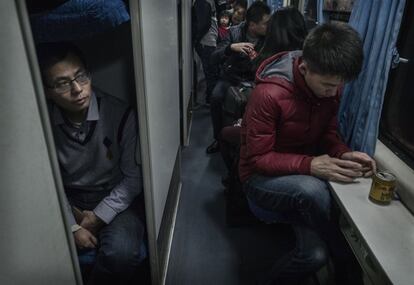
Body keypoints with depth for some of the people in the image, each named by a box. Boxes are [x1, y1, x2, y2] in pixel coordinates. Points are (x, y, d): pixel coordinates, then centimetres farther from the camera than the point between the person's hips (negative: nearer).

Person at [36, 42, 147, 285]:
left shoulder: (121, 115, -17)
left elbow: (134, 177, -11)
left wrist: (98, 217, -13)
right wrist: (72, 227, -10)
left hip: (114, 200, -2)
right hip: (68, 203, 2)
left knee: (121, 254, -28)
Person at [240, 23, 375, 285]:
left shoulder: (330, 86, -6)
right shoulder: (269, 95, -26)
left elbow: (329, 135, 5)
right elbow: (258, 159, -21)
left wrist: (344, 154, -17)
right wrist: (309, 165, -33)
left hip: (304, 177, 5)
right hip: (263, 177, -4)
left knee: (315, 254, -19)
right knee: (312, 190, -35)